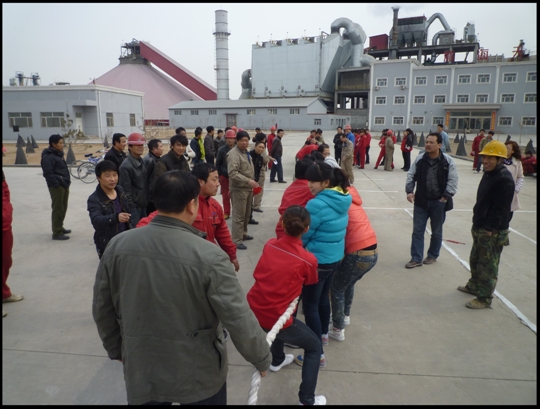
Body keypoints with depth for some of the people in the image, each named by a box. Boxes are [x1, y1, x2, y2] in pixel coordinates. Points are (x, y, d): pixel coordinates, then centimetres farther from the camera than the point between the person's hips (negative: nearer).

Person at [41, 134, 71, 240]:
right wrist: (57, 185, -21)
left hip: (64, 185, 10)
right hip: (57, 187, -10)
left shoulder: (58, 154, 17)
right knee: (58, 209, -6)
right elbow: (48, 173, -20)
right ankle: (57, 233, -1)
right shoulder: (48, 157, -13)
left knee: (63, 208, 17)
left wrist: (67, 182, 17)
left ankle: (60, 227, 31)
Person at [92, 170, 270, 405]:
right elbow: (240, 321, -20)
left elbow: (101, 309, 1)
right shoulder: (209, 257, -24)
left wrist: (115, 349, 18)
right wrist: (262, 359, -2)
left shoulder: (117, 245, -11)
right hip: (199, 375, -3)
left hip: (141, 370, 4)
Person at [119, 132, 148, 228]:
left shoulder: (142, 162, 8)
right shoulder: (126, 166, -17)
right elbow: (125, 190, -16)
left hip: (143, 205, 8)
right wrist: (131, 208, -15)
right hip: (133, 207, -7)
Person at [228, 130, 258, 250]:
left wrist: (252, 184, 18)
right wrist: (248, 181, -30)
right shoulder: (233, 154, -17)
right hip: (239, 189, -9)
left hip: (248, 188, 9)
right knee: (239, 215, -6)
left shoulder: (246, 152, 14)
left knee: (247, 214, 19)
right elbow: (232, 173, -26)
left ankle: (243, 234, 35)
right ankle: (237, 241, 1)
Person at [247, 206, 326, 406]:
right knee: (314, 346, 18)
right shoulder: (308, 259, -15)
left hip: (253, 310, 6)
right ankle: (307, 400, 21)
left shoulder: (269, 245, -3)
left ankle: (277, 360, 58)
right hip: (274, 318, -5)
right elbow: (311, 282, 6)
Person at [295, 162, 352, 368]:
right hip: (335, 257, 9)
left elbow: (303, 235, -16)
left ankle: (317, 354, 14)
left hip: (318, 260, -9)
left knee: (310, 305, 4)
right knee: (323, 298, 26)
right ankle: (323, 334, 47)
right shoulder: (342, 200, 1)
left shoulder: (317, 204, -25)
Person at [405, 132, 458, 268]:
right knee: (417, 231, 4)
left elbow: (452, 181, -7)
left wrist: (445, 197, -12)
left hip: (438, 202, -2)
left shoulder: (448, 161, -10)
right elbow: (411, 176, 4)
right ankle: (416, 259, 13)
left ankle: (432, 255, 33)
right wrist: (409, 191, -9)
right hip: (421, 201, 2)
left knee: (436, 231, 14)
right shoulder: (420, 159, -3)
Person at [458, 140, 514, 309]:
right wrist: (477, 223, 15)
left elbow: (500, 208, -23)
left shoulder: (504, 179, -21)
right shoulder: (488, 174, 10)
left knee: (488, 266, 0)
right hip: (480, 228, 10)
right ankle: (474, 286, 42)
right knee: (475, 259, 24)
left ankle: (484, 299, 12)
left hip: (493, 232, -10)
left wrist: (489, 229, -22)